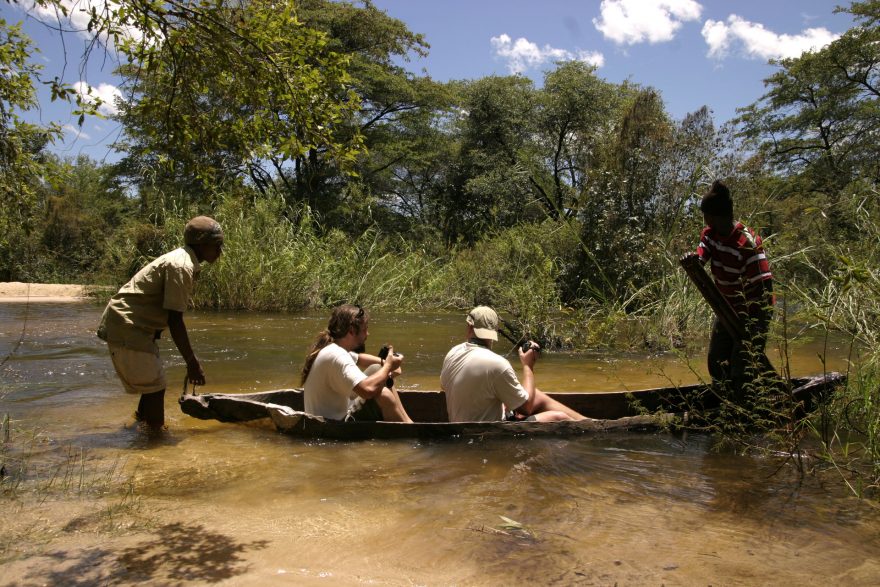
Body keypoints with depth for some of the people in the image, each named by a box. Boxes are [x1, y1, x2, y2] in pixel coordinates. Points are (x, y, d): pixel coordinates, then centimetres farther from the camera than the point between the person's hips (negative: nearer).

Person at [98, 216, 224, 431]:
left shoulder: (183, 261, 10)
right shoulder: (181, 266, -20)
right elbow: (174, 320, -23)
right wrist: (192, 362, -18)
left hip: (137, 326, 10)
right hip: (126, 327, -10)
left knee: (154, 385, 17)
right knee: (154, 387, -5)